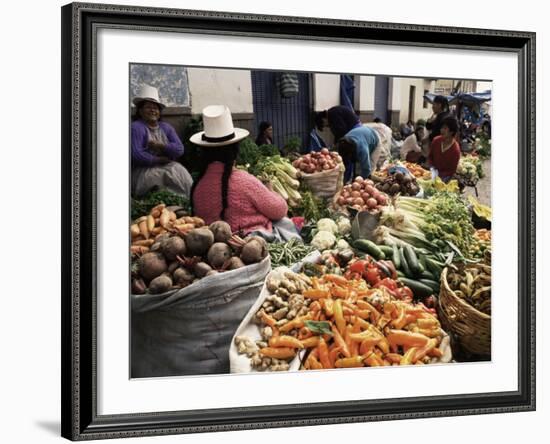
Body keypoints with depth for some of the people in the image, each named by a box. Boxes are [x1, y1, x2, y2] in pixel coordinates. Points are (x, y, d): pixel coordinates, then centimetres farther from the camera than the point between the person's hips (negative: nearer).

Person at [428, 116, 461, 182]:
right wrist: (432, 168, -7)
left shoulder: (455, 149, -18)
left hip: (444, 176, -4)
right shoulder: (436, 140, -6)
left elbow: (452, 171, -10)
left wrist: (439, 175, -18)